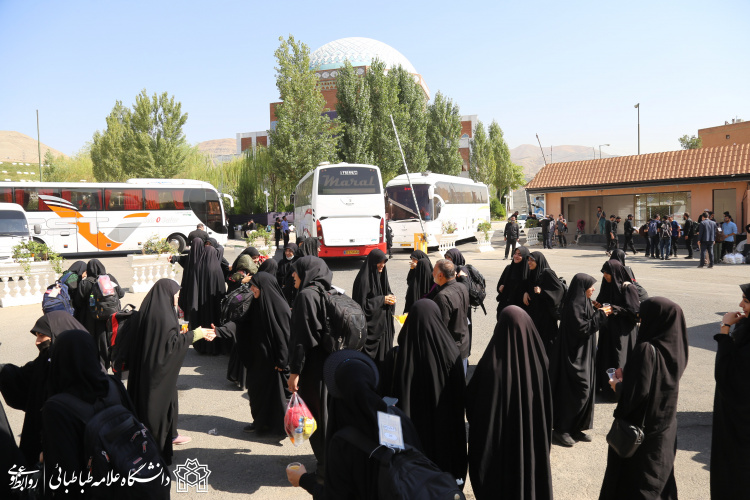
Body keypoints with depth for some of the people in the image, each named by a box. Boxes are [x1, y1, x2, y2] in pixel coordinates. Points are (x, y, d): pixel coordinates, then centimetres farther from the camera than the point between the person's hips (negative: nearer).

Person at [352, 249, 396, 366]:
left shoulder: (381, 275, 7)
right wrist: (382, 300, -17)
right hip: (370, 325, -7)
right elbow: (361, 304, -18)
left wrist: (390, 298, -4)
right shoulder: (364, 279, -17)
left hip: (383, 323, 8)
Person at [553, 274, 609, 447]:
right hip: (574, 356, -10)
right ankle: (561, 430, 6)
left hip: (584, 356, 10)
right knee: (575, 392, -5)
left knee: (585, 391, 14)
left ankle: (576, 428, 25)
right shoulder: (573, 306, -20)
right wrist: (600, 316, -19)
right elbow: (582, 329, -23)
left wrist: (598, 313, 5)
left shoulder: (584, 302, 9)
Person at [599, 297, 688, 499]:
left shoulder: (646, 350, -25)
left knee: (626, 482, 9)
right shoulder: (674, 348, -2)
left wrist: (618, 385, -8)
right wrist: (627, 376, 7)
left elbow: (634, 394, -27)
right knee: (660, 476, 22)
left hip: (640, 427, -7)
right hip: (665, 430, 7)